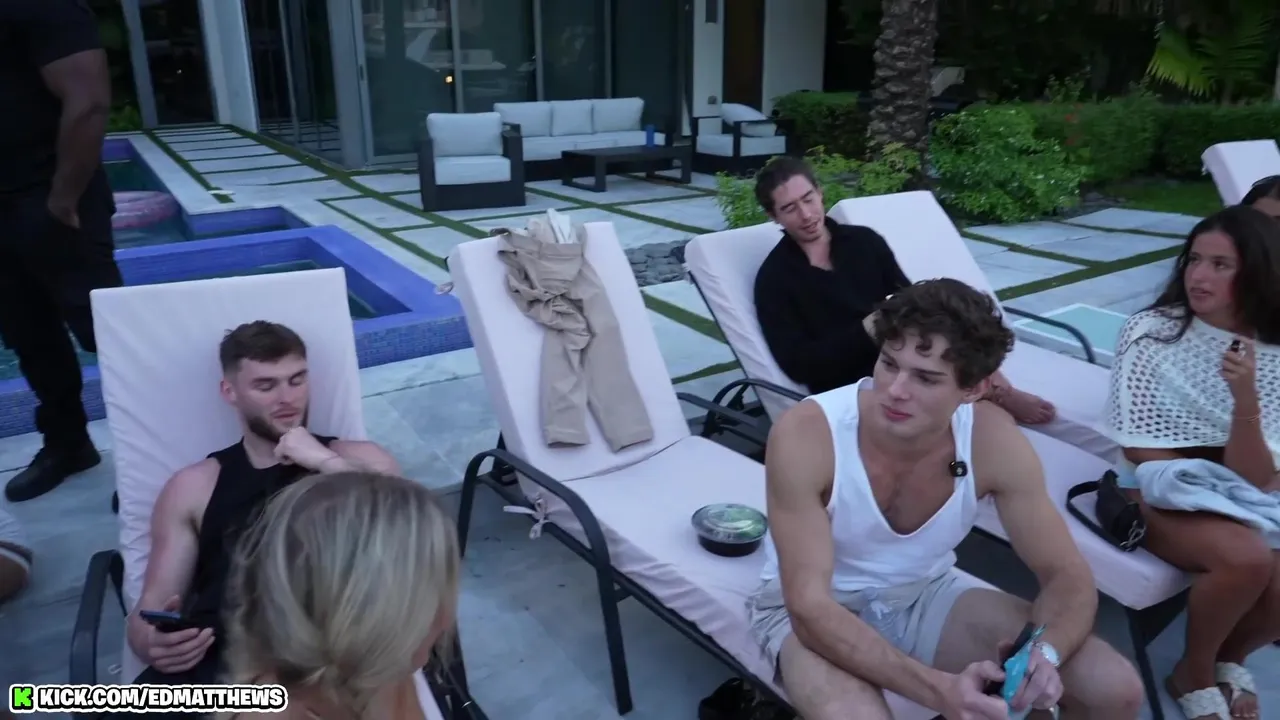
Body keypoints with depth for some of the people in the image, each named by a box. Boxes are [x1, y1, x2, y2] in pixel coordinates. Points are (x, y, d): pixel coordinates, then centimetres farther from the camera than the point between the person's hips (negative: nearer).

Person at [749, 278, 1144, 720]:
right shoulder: (805, 435, -31)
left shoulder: (994, 440, -19)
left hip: (927, 594, 4)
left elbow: (1068, 577, -9)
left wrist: (1043, 654, -32)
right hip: (818, 613, -4)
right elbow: (810, 608, -31)